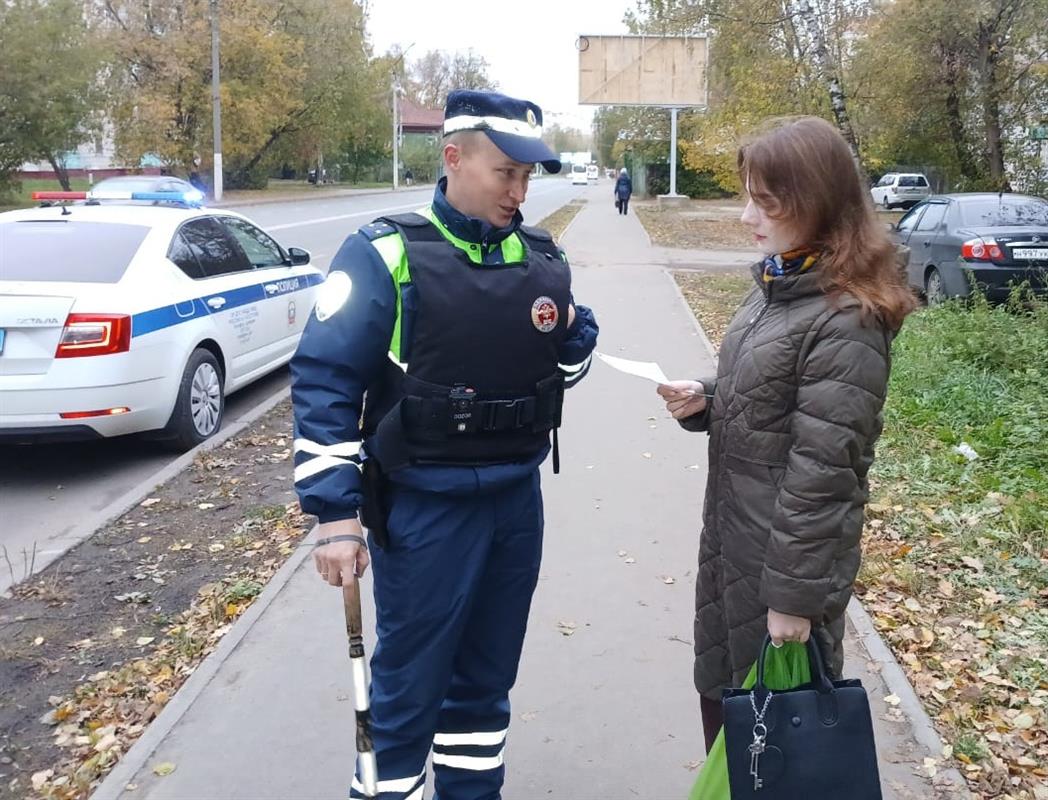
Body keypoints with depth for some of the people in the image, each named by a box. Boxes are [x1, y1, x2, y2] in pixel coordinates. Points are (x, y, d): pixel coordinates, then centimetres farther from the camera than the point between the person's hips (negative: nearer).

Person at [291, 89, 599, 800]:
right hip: (422, 509, -5)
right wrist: (336, 513, -17)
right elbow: (325, 382, -13)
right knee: (408, 687, 7)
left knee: (487, 676, 20)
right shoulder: (385, 254, -13)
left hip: (518, 502, 5)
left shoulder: (542, 257, 3)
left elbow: (569, 361, 16)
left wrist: (574, 330, -8)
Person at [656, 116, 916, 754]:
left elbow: (822, 468, -23)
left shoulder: (847, 321, -23)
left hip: (791, 553, -8)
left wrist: (794, 593, -19)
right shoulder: (776, 284, 6)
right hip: (730, 542, 9)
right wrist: (705, 401, -3)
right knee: (723, 692, 22)